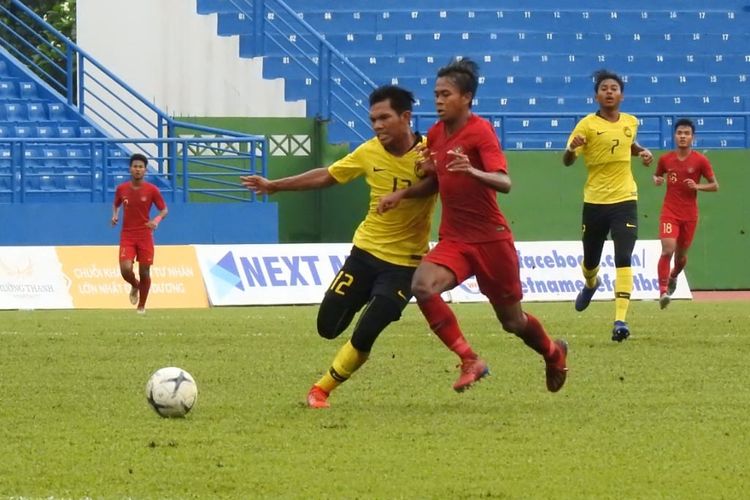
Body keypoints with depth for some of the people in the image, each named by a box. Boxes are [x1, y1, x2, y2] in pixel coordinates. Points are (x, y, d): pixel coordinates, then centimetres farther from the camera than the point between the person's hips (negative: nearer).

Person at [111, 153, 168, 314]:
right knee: (126, 269, -16)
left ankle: (141, 306, 21)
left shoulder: (152, 190, -5)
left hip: (145, 235, -1)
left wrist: (157, 220, -19)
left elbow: (164, 210, 1)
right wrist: (115, 215, -2)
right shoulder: (121, 189, 1)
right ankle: (135, 286, 20)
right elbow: (116, 205, 19)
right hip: (127, 235, 1)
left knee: (144, 273, 2)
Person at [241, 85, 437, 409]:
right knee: (328, 328, 5)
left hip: (404, 264, -4)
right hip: (365, 251, 4)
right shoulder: (370, 153, -5)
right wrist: (275, 186, 12)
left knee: (363, 337, -12)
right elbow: (326, 176, 10)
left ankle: (322, 390, 10)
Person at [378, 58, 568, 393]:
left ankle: (554, 354, 42)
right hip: (453, 240, 5)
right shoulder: (436, 134, 6)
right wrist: (403, 194, 6)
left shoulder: (480, 131, -14)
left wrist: (472, 171, -45)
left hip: (491, 239, -5)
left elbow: (504, 183, -26)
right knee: (422, 286, -25)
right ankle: (469, 361, -16)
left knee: (512, 321, 8)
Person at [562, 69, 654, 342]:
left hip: (625, 199, 1)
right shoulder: (588, 125, -8)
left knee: (623, 259, -15)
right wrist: (572, 148, -38)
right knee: (590, 261, 15)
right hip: (595, 202, -1)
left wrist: (642, 152, 7)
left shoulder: (631, 122, 6)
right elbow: (567, 161, -15)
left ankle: (620, 320, -19)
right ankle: (591, 284, 52)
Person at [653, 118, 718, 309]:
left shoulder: (700, 161, -5)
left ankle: (673, 277, 46)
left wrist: (697, 186, -18)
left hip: (690, 215, 1)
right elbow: (657, 175, 19)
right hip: (670, 212, -1)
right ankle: (663, 291, -15)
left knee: (681, 255, 14)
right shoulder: (665, 159, 0)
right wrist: (657, 180, -5)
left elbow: (715, 186, 0)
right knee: (667, 250, -19)